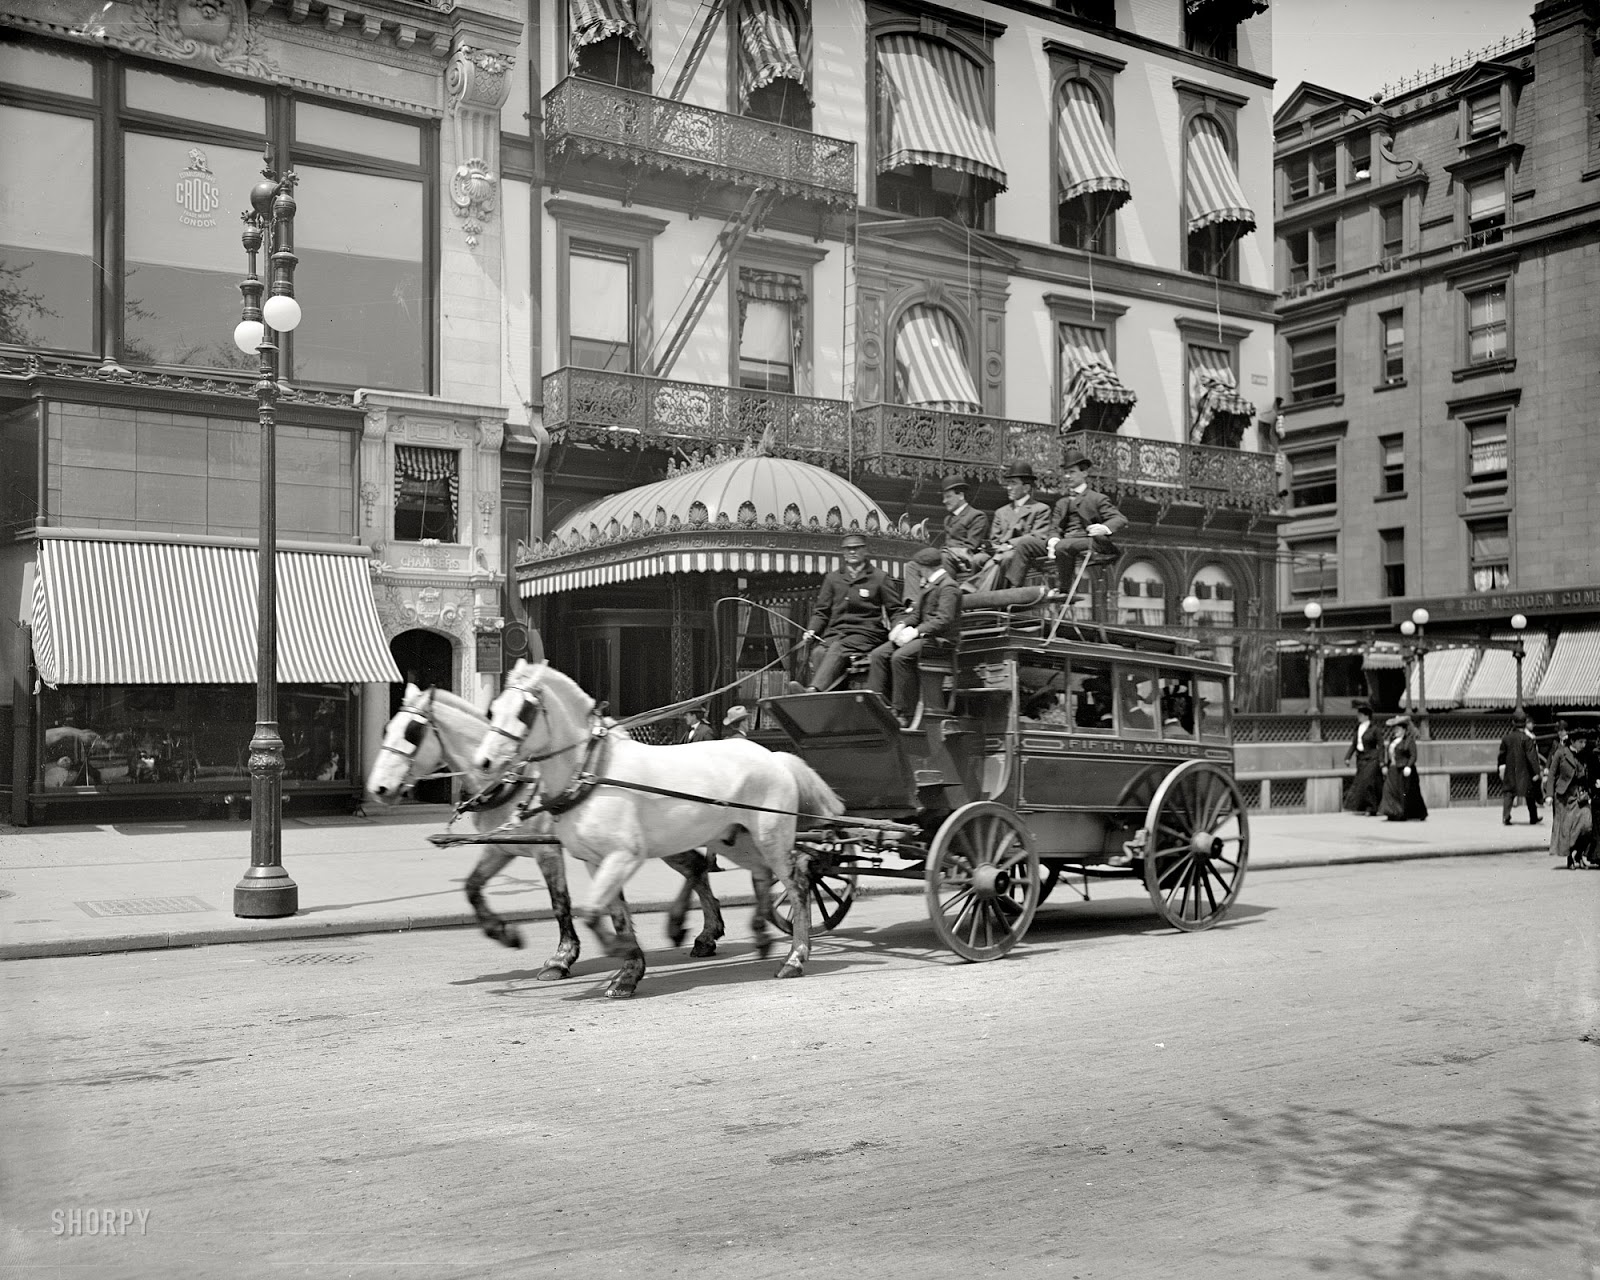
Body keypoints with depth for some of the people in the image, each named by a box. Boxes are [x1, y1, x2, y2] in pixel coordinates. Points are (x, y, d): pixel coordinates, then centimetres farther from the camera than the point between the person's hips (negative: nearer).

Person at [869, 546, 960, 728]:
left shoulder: (948, 587, -12)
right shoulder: (928, 585, 20)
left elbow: (944, 620, -22)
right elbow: (916, 612, 21)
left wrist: (916, 631, -24)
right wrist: (901, 625, 1)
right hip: (922, 634, 10)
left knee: (900, 657, -31)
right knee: (879, 654, -3)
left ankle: (905, 715, -24)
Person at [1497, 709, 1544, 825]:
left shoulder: (1506, 738, 2)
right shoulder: (1526, 738, -11)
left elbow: (1502, 755, 11)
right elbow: (1531, 756, -15)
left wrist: (1500, 768, 22)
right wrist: (1536, 771, -12)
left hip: (1510, 772, 3)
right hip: (1524, 772, -3)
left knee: (1508, 793, 3)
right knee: (1530, 795, 10)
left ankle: (1505, 817, -14)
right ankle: (1533, 819, 20)